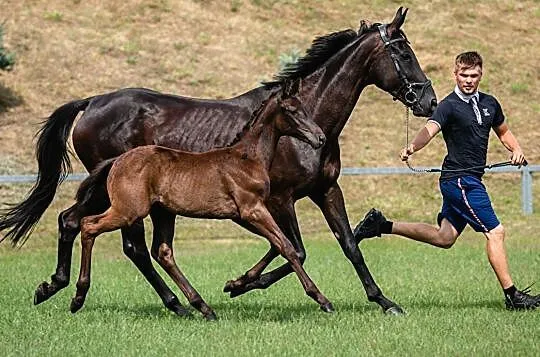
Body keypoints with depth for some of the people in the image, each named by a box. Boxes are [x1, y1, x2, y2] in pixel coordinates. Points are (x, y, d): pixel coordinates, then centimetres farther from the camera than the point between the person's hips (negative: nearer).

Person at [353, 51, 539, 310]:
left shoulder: (489, 103, 10)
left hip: (471, 180, 8)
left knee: (444, 237, 14)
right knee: (495, 232, -8)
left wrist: (516, 150, 4)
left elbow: (503, 132, 25)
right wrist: (412, 147, -49)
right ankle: (512, 296, -2)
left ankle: (382, 225, 20)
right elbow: (430, 129, -29)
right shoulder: (449, 106, -12)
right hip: (458, 180, -8)